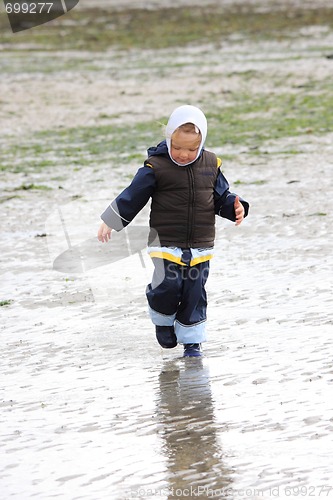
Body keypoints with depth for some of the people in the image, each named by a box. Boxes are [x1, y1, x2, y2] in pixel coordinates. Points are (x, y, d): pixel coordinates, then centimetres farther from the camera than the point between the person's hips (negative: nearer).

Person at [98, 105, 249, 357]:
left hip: (200, 245, 3)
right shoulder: (156, 167, -9)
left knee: (195, 292, 4)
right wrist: (110, 222, -4)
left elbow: (221, 197, 11)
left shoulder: (210, 165, 2)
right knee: (168, 286, -12)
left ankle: (192, 340, 16)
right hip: (166, 243, -3)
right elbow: (132, 197, -5)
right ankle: (163, 319, 20)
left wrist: (235, 207, -9)